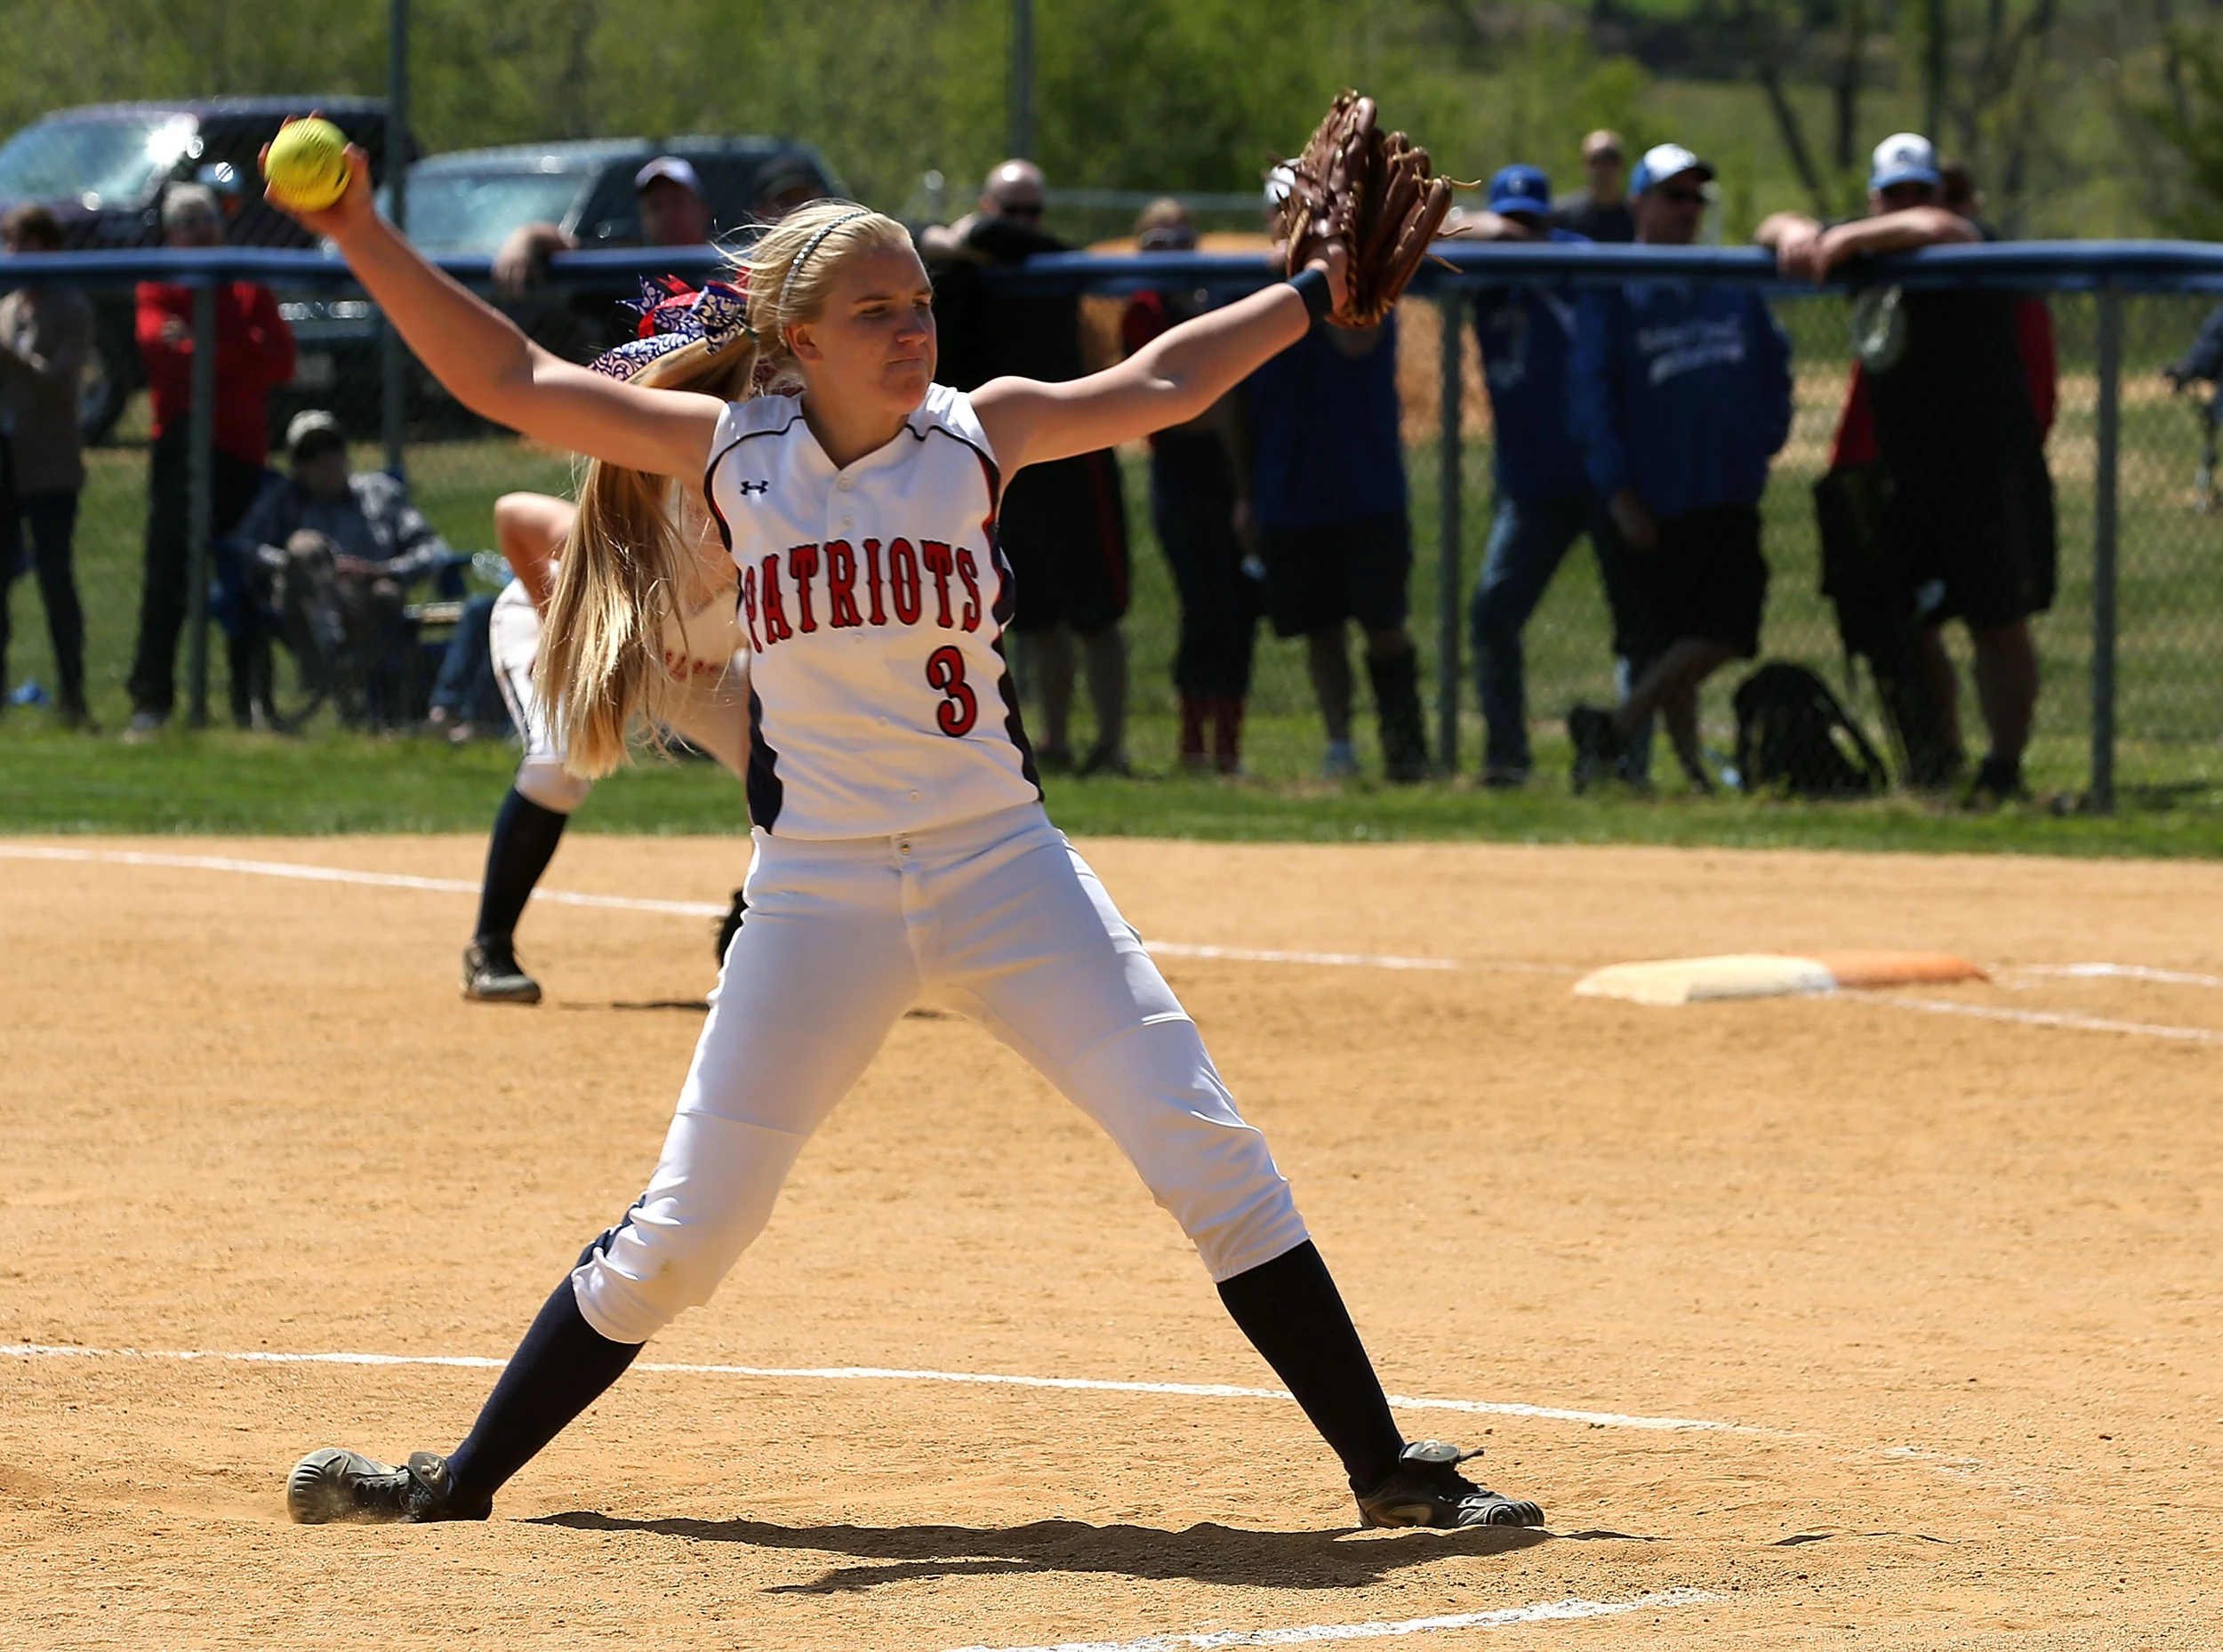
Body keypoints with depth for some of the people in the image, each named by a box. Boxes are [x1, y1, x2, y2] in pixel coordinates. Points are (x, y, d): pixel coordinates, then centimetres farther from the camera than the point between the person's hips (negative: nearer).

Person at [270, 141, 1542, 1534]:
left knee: (1206, 1149, -7)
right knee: (690, 1223, 0)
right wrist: (365, 238, -11)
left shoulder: (974, 437, 2)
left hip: (1004, 868, 1)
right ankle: (463, 1481, 15)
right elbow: (509, 381, -2)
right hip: (818, 889, -1)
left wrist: (1318, 291, 10)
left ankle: (1388, 1468, 1)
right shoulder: (733, 453, -1)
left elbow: (1158, 386, 11)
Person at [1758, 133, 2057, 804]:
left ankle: (2005, 769, 3)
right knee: (1909, 627, 7)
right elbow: (1774, 229, 17)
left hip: (1991, 466, -7)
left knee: (1997, 622, -5)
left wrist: (1846, 241, -25)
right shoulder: (1869, 247, 11)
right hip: (1905, 474, 7)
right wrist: (1796, 234, -8)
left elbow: (1937, 228, -34)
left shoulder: (1968, 245, -10)